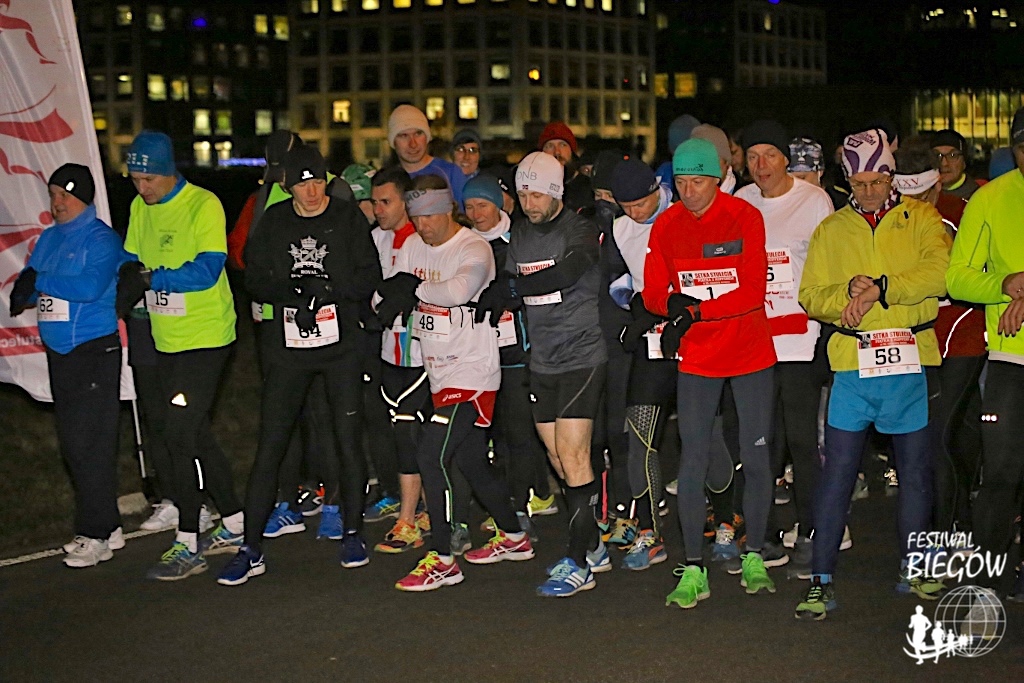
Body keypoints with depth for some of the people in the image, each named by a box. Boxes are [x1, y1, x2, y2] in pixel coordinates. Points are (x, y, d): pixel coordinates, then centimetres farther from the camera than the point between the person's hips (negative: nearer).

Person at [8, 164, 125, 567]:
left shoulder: (101, 239, -8)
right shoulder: (48, 239, 15)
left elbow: (90, 287, -23)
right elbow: (28, 283, 12)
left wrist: (40, 281, -16)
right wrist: (23, 293, -11)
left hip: (95, 351, -8)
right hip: (58, 352, 8)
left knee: (90, 444, -8)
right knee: (72, 443, 11)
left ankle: (96, 535, -2)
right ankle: (107, 526, 21)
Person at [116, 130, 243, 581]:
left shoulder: (203, 205, -13)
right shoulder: (140, 207, 9)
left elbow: (207, 270, -21)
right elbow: (132, 263, 12)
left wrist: (151, 278, -25)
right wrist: (124, 292, -9)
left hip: (206, 336, -8)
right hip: (166, 338, 8)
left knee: (181, 432, -11)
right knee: (192, 431, 14)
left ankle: (187, 545, -4)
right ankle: (234, 520, 28)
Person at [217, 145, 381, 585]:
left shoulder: (348, 218, 1)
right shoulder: (273, 221, 7)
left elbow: (369, 279, -4)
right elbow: (255, 280, 5)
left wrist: (327, 289, -19)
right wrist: (292, 292, -14)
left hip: (341, 342, -1)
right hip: (287, 346, 1)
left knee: (347, 440, 3)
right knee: (270, 445, -1)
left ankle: (352, 533, 20)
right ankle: (250, 548, 4)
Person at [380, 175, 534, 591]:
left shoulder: (474, 249, -14)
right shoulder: (412, 247, 9)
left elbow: (460, 290, -35)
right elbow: (384, 297, 5)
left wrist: (414, 288, -24)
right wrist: (390, 301, -18)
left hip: (472, 372, -8)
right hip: (440, 373, 8)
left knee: (431, 455, -15)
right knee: (471, 461, 17)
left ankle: (442, 561, -8)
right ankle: (513, 538, 36)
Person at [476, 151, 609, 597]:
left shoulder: (579, 230, -10)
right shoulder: (520, 233, 11)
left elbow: (567, 272, -29)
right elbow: (511, 287, 14)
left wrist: (512, 287, -34)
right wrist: (503, 300, -9)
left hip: (581, 355, -7)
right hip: (542, 360, 7)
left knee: (571, 455, -11)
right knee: (560, 459, 10)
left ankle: (577, 564, -6)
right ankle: (593, 547, 23)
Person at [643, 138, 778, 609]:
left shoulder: (744, 217, -10)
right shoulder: (665, 227, 0)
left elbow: (753, 291, -16)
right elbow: (653, 293, 1)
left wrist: (694, 311, -22)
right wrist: (673, 303, -22)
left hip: (751, 354, -2)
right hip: (696, 359, 2)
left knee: (755, 457, 5)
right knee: (693, 460, -2)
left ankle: (754, 557, 21)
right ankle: (693, 569, 4)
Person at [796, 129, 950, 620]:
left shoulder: (920, 218, 6)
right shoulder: (831, 230, 11)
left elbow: (939, 273, -10)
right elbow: (811, 297, 5)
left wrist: (880, 288, -16)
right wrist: (851, 290, -13)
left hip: (911, 363, 0)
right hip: (853, 363, 0)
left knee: (916, 471, 9)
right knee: (836, 472, -4)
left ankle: (913, 570, 25)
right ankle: (821, 581, 0)